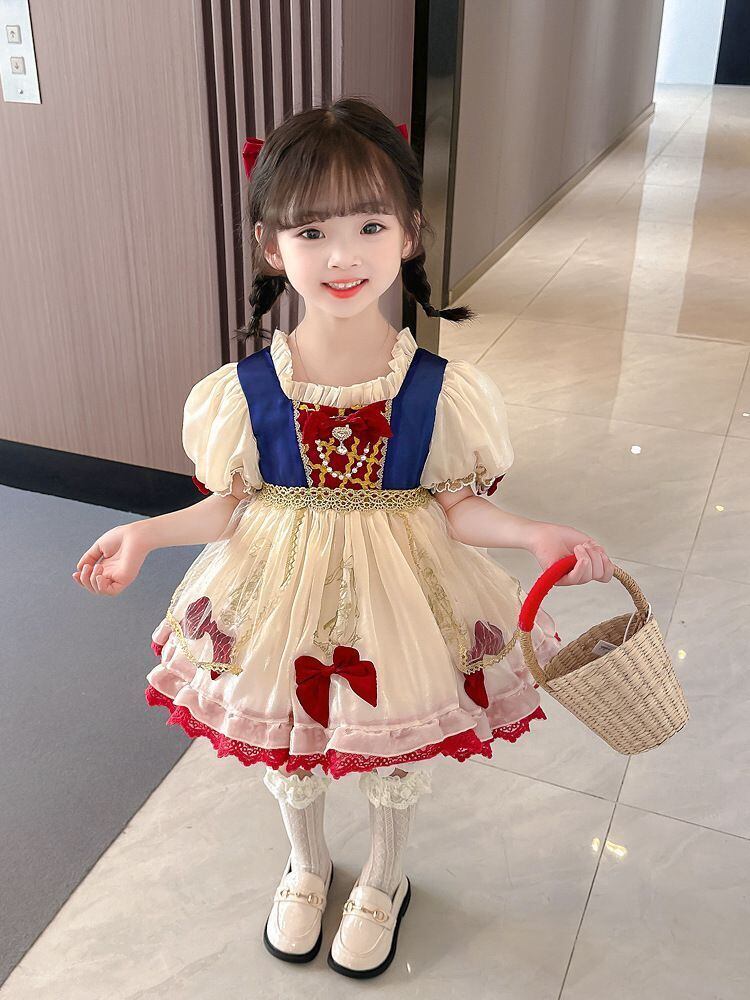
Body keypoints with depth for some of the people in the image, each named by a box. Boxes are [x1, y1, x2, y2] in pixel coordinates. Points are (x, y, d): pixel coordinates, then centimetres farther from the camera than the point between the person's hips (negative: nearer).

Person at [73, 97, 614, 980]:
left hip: (397, 599, -1)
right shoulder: (245, 388, -15)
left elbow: (454, 508, -9)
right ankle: (307, 866, 56)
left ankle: (382, 880, 53)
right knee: (284, 741, 22)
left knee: (398, 749, 20)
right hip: (283, 596, 1)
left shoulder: (438, 388, -17)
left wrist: (533, 535, -24)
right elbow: (234, 506, -4)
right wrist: (147, 534, -16)